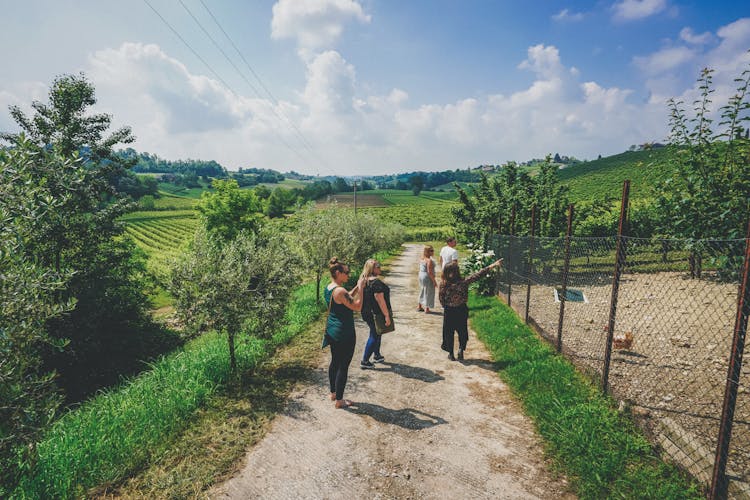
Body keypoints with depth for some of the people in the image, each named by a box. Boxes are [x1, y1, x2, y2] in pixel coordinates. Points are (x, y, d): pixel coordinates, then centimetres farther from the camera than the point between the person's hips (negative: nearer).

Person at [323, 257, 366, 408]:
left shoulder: (328, 288, 4)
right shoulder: (340, 291, -25)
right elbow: (358, 306, -19)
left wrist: (357, 287, 8)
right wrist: (360, 288, -12)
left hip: (332, 331, 10)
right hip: (344, 334, -10)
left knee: (334, 362, 22)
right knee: (343, 367, 4)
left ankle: (333, 393, 38)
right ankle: (339, 401, 16)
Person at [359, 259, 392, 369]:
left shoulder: (363, 280, 4)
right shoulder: (376, 282, -24)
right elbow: (380, 300, -25)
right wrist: (387, 315, -20)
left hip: (366, 313, 9)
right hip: (376, 314, -9)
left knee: (376, 334, 24)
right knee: (374, 336, 4)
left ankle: (377, 356, 38)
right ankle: (364, 361, 9)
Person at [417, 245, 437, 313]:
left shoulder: (421, 259, 4)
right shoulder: (429, 260, -22)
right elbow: (429, 272, -23)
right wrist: (434, 281, -17)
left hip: (421, 276, 9)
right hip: (427, 278, -9)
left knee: (422, 291, 21)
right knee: (428, 292, 4)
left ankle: (419, 306, 32)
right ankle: (426, 308, 11)